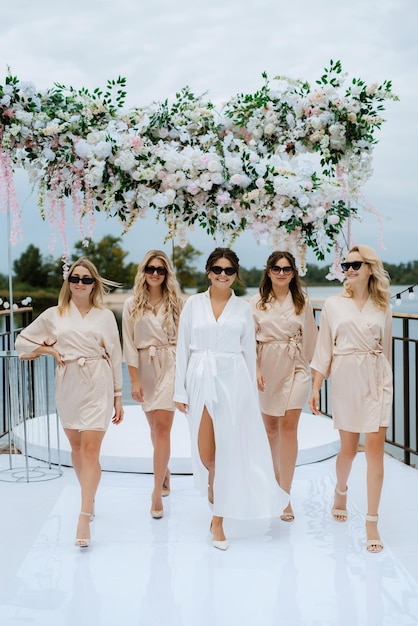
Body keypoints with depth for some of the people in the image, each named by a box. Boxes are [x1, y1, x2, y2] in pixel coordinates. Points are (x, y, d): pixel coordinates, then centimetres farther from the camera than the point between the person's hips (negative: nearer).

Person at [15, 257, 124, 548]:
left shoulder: (105, 316, 2)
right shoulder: (54, 315, 6)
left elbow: (115, 357, 4)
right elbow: (23, 341, 15)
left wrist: (118, 397, 4)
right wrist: (49, 350, 0)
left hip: (98, 385, -3)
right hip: (68, 385, 3)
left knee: (91, 449, -10)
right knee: (76, 447, 15)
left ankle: (85, 517, -12)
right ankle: (89, 497, 36)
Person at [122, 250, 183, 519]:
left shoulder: (176, 303, 2)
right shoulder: (132, 305, 3)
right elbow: (129, 345, 1)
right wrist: (134, 380, -4)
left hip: (170, 365, -2)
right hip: (145, 368, 2)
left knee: (163, 426, -11)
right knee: (155, 426, 15)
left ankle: (157, 492, -10)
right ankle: (165, 471, 39)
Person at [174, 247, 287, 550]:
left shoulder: (243, 307, 5)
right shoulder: (194, 304, 5)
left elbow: (249, 352, 8)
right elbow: (183, 348, 5)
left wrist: (252, 393, 6)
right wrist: (180, 391, 0)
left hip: (233, 381, 0)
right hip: (201, 380, 1)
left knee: (228, 451, -1)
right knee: (204, 452, 1)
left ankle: (219, 520, 10)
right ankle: (214, 484, 37)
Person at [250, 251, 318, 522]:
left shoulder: (303, 301, 2)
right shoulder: (257, 302, 1)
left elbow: (310, 337, 8)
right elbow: (251, 339, -2)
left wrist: (314, 366, 11)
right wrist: (256, 369, -12)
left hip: (295, 367, -1)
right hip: (267, 367, 1)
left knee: (288, 426, -8)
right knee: (270, 427, 12)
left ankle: (285, 494, -5)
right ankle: (275, 479, 34)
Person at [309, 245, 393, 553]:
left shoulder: (383, 307, 5)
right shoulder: (334, 305, 2)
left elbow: (386, 348, 13)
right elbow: (324, 348, 3)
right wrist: (316, 387, 0)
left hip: (377, 379, 0)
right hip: (346, 378, 0)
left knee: (375, 446, -7)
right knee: (349, 447, 8)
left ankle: (372, 522, -1)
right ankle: (341, 491, 40)